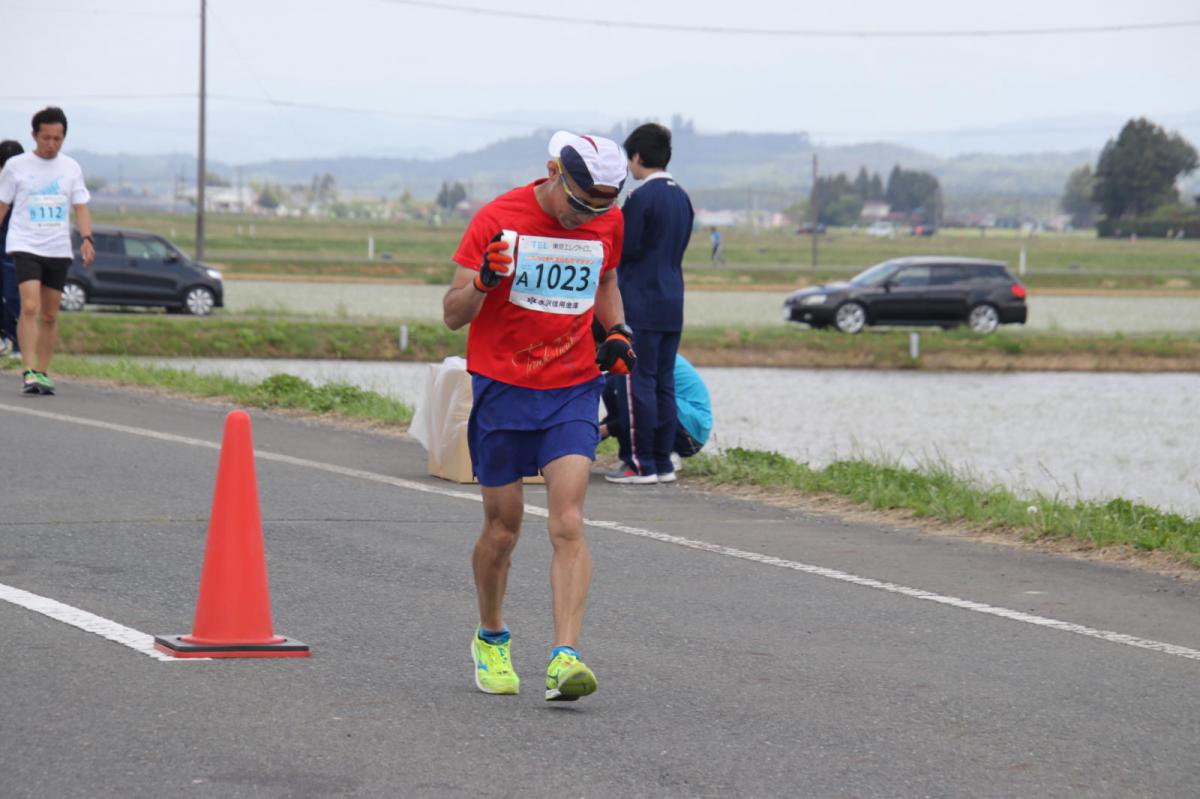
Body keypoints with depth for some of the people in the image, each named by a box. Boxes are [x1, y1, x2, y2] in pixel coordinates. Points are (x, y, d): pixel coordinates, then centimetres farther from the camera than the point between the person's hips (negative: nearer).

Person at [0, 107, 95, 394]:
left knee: (50, 316, 7)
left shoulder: (70, 168, 7)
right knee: (30, 308, -18)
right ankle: (29, 372, -22)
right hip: (25, 246, -3)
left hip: (59, 251, 3)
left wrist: (87, 239, -8)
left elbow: (81, 207, 7)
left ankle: (42, 372, 17)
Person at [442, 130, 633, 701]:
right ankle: (491, 638, 30)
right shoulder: (498, 220, -10)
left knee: (568, 525, -13)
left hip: (573, 391, 2)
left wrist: (617, 332, 5)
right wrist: (485, 280, -28)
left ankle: (564, 658, -20)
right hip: (502, 390, -2)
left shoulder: (608, 223, 2)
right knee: (502, 528, 6)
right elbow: (452, 315, -7)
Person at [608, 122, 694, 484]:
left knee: (639, 383, -4)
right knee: (664, 384, 10)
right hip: (673, 303, 8)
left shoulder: (642, 197, -14)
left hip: (641, 304, -8)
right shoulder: (682, 198, 12)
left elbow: (625, 249, -14)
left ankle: (641, 464, -3)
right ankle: (663, 462, 12)